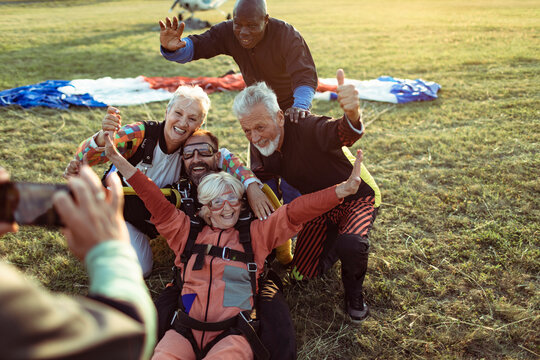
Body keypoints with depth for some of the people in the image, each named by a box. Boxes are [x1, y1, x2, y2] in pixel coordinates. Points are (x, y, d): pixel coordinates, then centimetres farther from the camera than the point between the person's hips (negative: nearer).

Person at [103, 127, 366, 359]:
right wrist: (118, 160, 6)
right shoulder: (188, 231, 16)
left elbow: (294, 213, 2)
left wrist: (342, 190, -9)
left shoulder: (255, 234, 12)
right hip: (186, 329, 1)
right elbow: (156, 203, 12)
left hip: (233, 332, -1)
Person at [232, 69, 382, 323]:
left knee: (350, 245, -38)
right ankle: (336, 234, 32)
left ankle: (353, 292, -2)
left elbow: (343, 134, -58)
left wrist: (352, 116, -81)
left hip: (358, 197, -6)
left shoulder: (307, 129, -35)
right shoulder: (263, 148, -13)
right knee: (302, 274, 8)